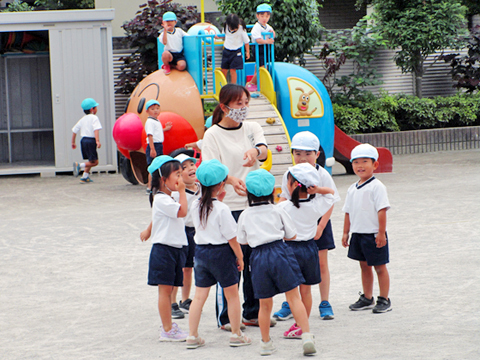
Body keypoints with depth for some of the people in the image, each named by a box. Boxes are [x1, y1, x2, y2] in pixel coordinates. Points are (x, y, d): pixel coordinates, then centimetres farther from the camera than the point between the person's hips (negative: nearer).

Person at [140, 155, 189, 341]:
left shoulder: (167, 198, 16)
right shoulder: (161, 199, -16)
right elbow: (182, 211, -26)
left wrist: (148, 230, 45)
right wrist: (182, 191, -17)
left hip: (175, 248, 10)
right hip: (164, 248, -10)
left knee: (168, 290, 13)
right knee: (165, 289, -5)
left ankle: (168, 326, 19)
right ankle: (167, 330, -3)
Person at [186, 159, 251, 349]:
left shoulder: (195, 206, -1)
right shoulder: (222, 209, -17)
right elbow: (231, 238, -13)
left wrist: (218, 199, 13)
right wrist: (240, 257, -2)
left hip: (201, 252, 5)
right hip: (221, 253, -5)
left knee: (199, 296, 9)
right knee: (232, 295, 9)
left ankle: (193, 336, 9)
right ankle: (236, 335, 16)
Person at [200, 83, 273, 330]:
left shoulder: (252, 128, 10)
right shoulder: (213, 135, -3)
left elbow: (264, 150, -9)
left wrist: (255, 152, -35)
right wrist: (231, 180, -32)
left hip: (255, 202, 5)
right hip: (228, 207, -5)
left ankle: (253, 313, 21)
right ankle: (225, 317, 4)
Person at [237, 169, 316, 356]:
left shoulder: (245, 215, 4)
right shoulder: (277, 211, 2)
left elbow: (242, 240, 13)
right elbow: (292, 235, 7)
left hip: (258, 256, 1)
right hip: (280, 252, -1)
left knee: (265, 304, 11)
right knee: (293, 297, 0)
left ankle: (266, 343, 20)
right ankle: (307, 335, -8)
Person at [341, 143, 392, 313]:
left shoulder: (377, 186, -12)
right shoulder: (352, 189, 10)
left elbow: (382, 210, -15)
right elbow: (348, 212, 16)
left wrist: (381, 233, -19)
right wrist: (346, 233, 13)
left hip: (373, 234, -7)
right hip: (358, 234, 7)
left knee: (379, 267, 1)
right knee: (364, 266, 14)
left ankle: (384, 300, 9)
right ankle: (367, 298, 24)